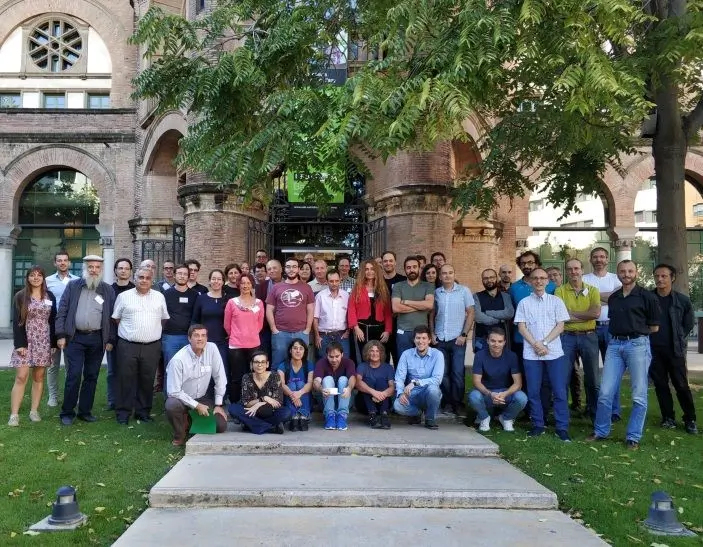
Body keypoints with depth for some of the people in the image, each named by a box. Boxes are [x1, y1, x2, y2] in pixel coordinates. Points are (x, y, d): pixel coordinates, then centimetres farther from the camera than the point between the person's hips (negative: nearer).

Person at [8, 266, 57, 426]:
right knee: (21, 377, -8)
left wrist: (53, 342, 2)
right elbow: (17, 322, -5)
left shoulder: (50, 296, 7)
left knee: (39, 377, 6)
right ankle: (14, 414, -5)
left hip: (44, 342, 2)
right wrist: (20, 344, -13)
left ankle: (34, 411, 13)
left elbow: (53, 320, 8)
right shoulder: (20, 296, 0)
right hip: (25, 341, -2)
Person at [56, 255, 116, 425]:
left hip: (97, 339, 2)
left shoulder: (108, 290, 6)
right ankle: (67, 412, 9)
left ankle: (85, 411, 18)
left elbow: (112, 317, 6)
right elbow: (62, 311, 3)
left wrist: (110, 340, 1)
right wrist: (61, 335, -5)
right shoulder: (73, 286, 5)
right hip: (75, 338, -1)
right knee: (73, 376, -3)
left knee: (92, 376, 8)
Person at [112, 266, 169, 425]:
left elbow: (164, 319, 14)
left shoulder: (159, 297, 8)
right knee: (126, 379, 2)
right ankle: (123, 412, 12)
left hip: (152, 347, 2)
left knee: (147, 380, 8)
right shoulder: (124, 296, 3)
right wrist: (129, 331, 9)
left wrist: (154, 333, 10)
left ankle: (143, 412, 19)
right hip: (128, 346, -2)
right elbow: (116, 318, 9)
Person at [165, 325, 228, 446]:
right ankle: (179, 436, -6)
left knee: (221, 426, -14)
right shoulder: (178, 359, -23)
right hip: (181, 398, -3)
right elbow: (174, 391, -20)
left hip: (202, 398, 3)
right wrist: (196, 406, -20)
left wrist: (218, 405, -8)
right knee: (171, 405, -37)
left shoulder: (212, 349, -12)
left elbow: (220, 378, -6)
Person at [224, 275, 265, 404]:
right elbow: (227, 324, 6)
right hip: (235, 346, -2)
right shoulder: (232, 302, -2)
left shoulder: (259, 303, 4)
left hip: (254, 345, 2)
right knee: (236, 378, 5)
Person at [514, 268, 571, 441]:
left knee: (559, 391, -2)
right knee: (533, 391, 4)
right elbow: (521, 327, 2)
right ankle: (537, 425, 15)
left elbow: (560, 325, 2)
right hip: (531, 354, 1)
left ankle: (562, 428, 5)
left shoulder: (556, 301, 7)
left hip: (554, 352, 0)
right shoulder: (524, 303, 8)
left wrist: (545, 343, -9)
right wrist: (536, 345, -10)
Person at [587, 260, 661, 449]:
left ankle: (633, 437, 13)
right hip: (614, 345, 4)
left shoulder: (646, 296, -2)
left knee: (639, 395, 2)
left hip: (637, 345, -4)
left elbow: (654, 327, 2)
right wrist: (622, 331, 10)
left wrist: (636, 331, 8)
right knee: (605, 392, 3)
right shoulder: (613, 298, 13)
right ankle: (600, 431, 18)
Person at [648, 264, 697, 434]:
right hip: (653, 349, 1)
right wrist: (648, 339, 4)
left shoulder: (683, 300, 0)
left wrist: (679, 340, 7)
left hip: (675, 349, -1)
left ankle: (690, 419, 13)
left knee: (682, 385, 1)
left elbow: (688, 324, 10)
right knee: (660, 385, 7)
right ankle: (668, 417, 17)